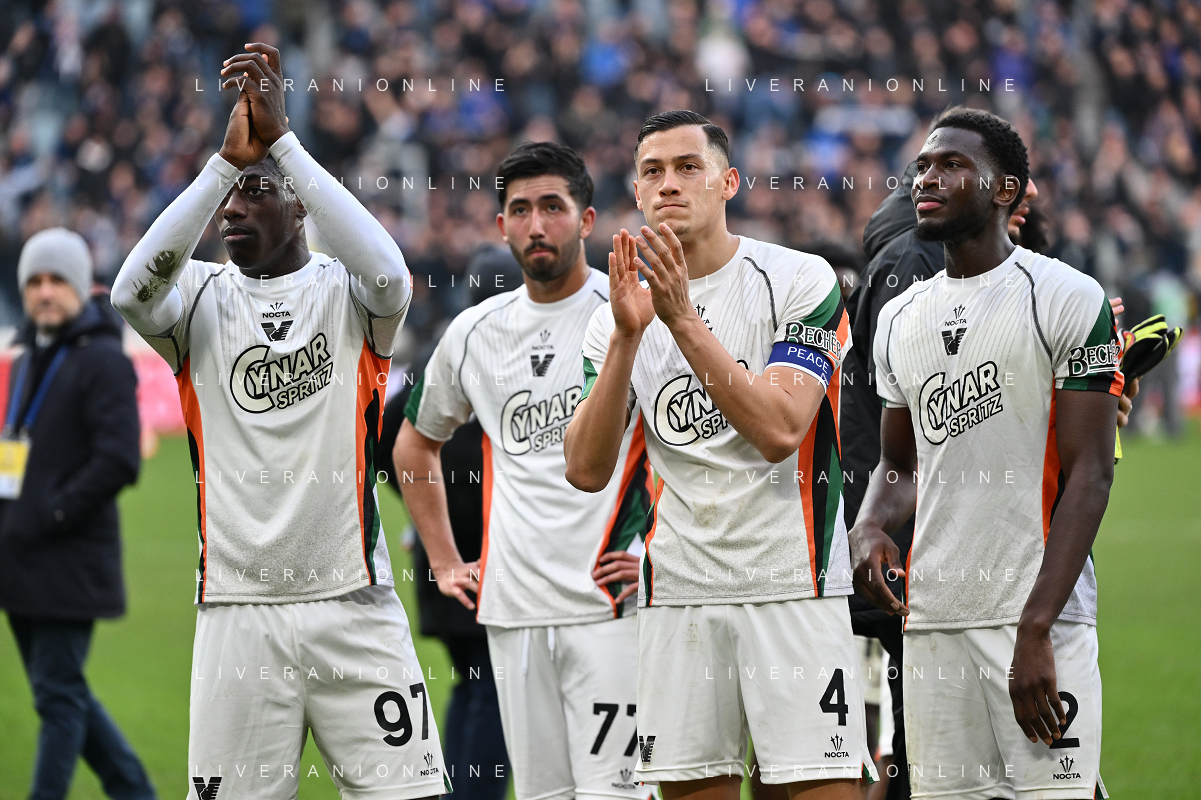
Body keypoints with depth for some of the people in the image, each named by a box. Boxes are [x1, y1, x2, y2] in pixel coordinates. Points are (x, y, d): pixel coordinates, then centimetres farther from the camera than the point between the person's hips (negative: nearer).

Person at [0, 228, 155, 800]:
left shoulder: (102, 361, -10)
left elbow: (118, 460, -18)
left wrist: (51, 516, -18)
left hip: (71, 561, -9)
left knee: (58, 693, -6)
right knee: (59, 690, 14)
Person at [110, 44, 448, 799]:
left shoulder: (345, 293, 4)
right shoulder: (203, 299, 8)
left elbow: (390, 277, -20)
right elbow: (133, 291, -14)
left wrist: (281, 140, -19)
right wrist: (226, 160, -19)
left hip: (354, 603, -1)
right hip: (238, 613, 1)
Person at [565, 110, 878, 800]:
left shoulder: (800, 282, -4)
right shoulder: (619, 314, 8)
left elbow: (780, 432, -17)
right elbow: (586, 470, -3)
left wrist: (684, 321, -20)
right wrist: (627, 337, -13)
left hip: (793, 587, -4)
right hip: (679, 593, 4)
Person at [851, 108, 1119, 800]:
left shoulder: (1068, 299, -4)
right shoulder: (902, 320, 16)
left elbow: (1089, 474, -8)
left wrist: (1037, 627, -16)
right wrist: (870, 528, 1)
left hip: (1040, 620, -6)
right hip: (932, 623, 6)